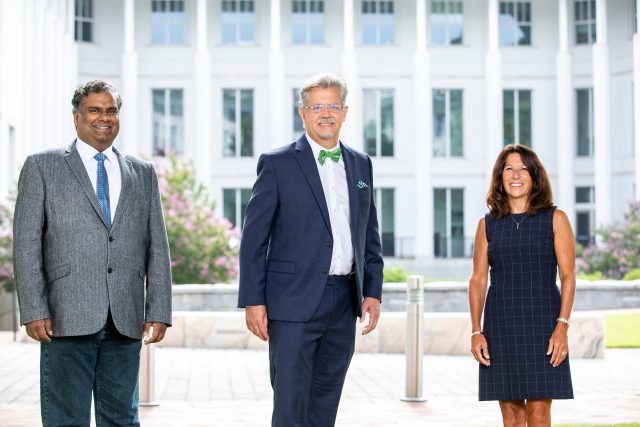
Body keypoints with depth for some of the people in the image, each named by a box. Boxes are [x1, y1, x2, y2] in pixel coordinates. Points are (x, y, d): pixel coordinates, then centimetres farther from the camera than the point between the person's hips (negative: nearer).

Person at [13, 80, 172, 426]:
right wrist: (34, 310, -9)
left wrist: (158, 311, 2)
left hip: (126, 320, 3)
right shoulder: (42, 167, 6)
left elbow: (157, 248, 12)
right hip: (67, 319, -3)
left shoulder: (142, 174, 15)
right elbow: (26, 244, 0)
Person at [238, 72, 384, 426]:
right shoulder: (277, 164, -3)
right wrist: (253, 301, -10)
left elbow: (370, 235, 17)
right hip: (294, 303, -5)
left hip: (344, 304, 5)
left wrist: (373, 291, 8)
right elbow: (253, 238, -5)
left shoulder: (361, 164, 13)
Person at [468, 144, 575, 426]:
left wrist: (562, 327, -12)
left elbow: (568, 277, -2)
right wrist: (476, 332, -2)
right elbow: (478, 280, 7)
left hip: (542, 324, -2)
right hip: (500, 326, 2)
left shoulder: (555, 219, 3)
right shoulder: (488, 224, 9)